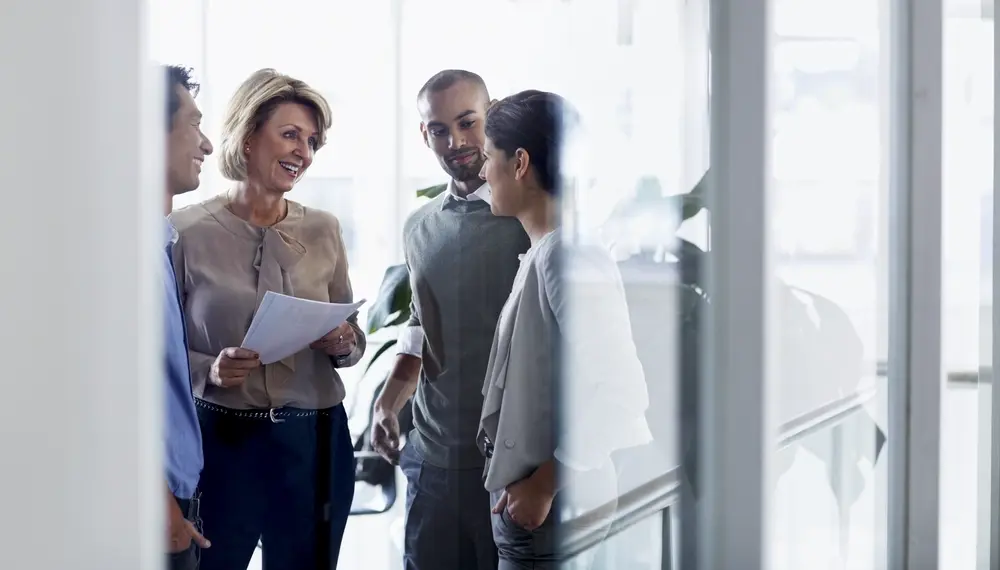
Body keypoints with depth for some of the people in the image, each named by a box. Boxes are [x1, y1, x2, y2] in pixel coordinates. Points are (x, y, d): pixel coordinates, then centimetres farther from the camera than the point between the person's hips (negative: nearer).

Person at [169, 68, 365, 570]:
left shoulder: (323, 230, 6)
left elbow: (353, 336, 14)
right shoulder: (188, 232, -6)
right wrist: (209, 370, -20)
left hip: (315, 439, 3)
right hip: (221, 438, -3)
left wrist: (344, 345, -8)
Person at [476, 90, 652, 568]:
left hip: (553, 510, -9)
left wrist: (544, 484, -18)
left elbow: (617, 390, -23)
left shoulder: (572, 259, -18)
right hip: (526, 498, 9)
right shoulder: (545, 254, 10)